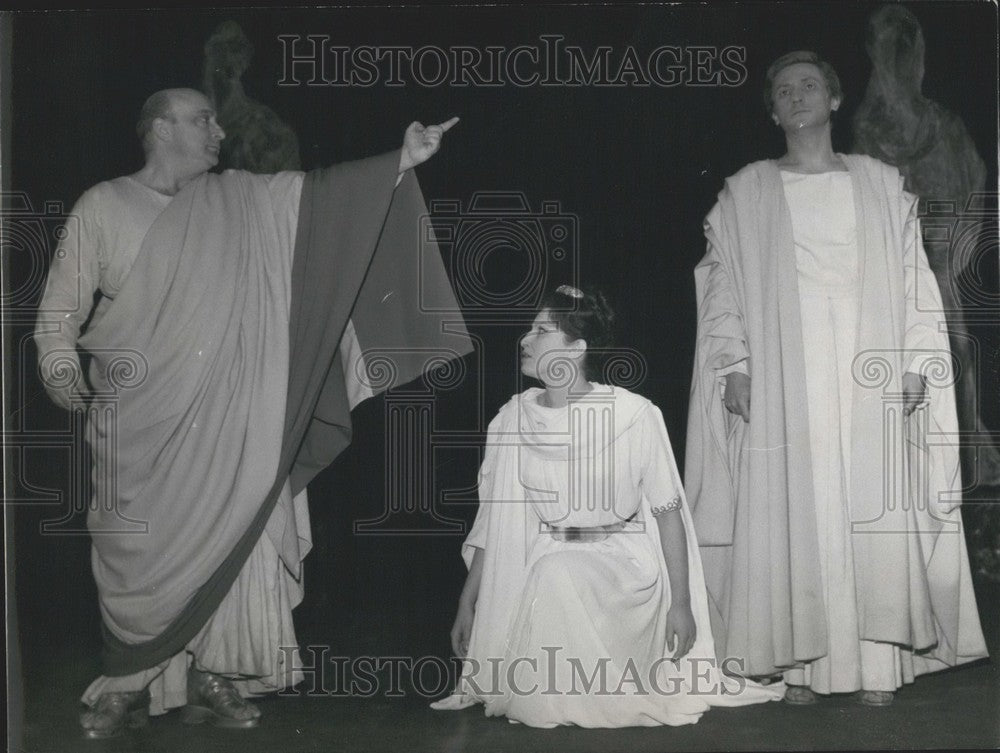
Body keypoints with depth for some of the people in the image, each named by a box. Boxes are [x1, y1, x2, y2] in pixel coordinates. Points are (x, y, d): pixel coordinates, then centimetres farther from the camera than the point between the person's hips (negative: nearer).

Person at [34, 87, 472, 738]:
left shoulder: (241, 200, 9)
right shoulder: (103, 207, 2)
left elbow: (320, 192, 1)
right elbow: (62, 304, 5)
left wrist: (401, 161, -8)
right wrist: (60, 366, -10)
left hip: (225, 419, 3)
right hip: (139, 422, -2)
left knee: (229, 543, 1)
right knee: (137, 553, 2)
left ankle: (212, 680, 13)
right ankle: (128, 686, 15)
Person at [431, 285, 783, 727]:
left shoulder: (635, 415, -9)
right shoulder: (511, 420, 0)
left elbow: (668, 512, -3)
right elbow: (493, 523, 6)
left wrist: (681, 602, -5)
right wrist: (467, 604, 6)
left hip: (624, 571, -2)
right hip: (543, 570, 2)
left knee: (556, 577, -33)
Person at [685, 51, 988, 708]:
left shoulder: (883, 184, 11)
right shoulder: (746, 193, 8)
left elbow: (915, 278, 8)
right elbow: (723, 287, 5)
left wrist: (915, 362, -2)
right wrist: (735, 366, -5)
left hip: (870, 386, 1)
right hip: (784, 388, -1)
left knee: (876, 517, -1)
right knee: (792, 519, -3)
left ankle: (877, 661, 7)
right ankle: (803, 663, 5)